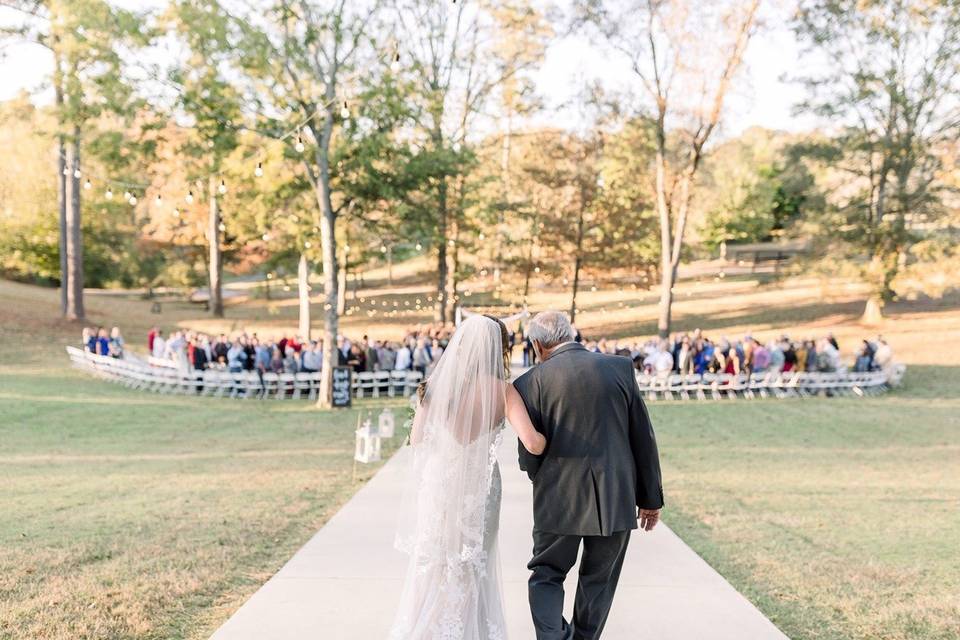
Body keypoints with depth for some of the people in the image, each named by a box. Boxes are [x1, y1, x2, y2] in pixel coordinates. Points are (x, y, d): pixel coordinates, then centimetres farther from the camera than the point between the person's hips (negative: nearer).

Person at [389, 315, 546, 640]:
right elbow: (532, 444, -21)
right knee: (473, 569, 21)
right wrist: (547, 440, 1)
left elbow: (416, 440, -3)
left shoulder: (436, 385, -9)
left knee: (433, 568, 22)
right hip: (479, 489, -1)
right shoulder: (503, 391, -13)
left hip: (438, 486, 1)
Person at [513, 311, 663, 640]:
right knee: (599, 580, 19)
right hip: (616, 498, 2)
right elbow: (643, 438, 2)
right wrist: (650, 497, 11)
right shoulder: (621, 367, -1)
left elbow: (530, 455, -4)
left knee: (546, 575, 16)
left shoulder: (531, 382, -7)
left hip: (560, 500, -2)